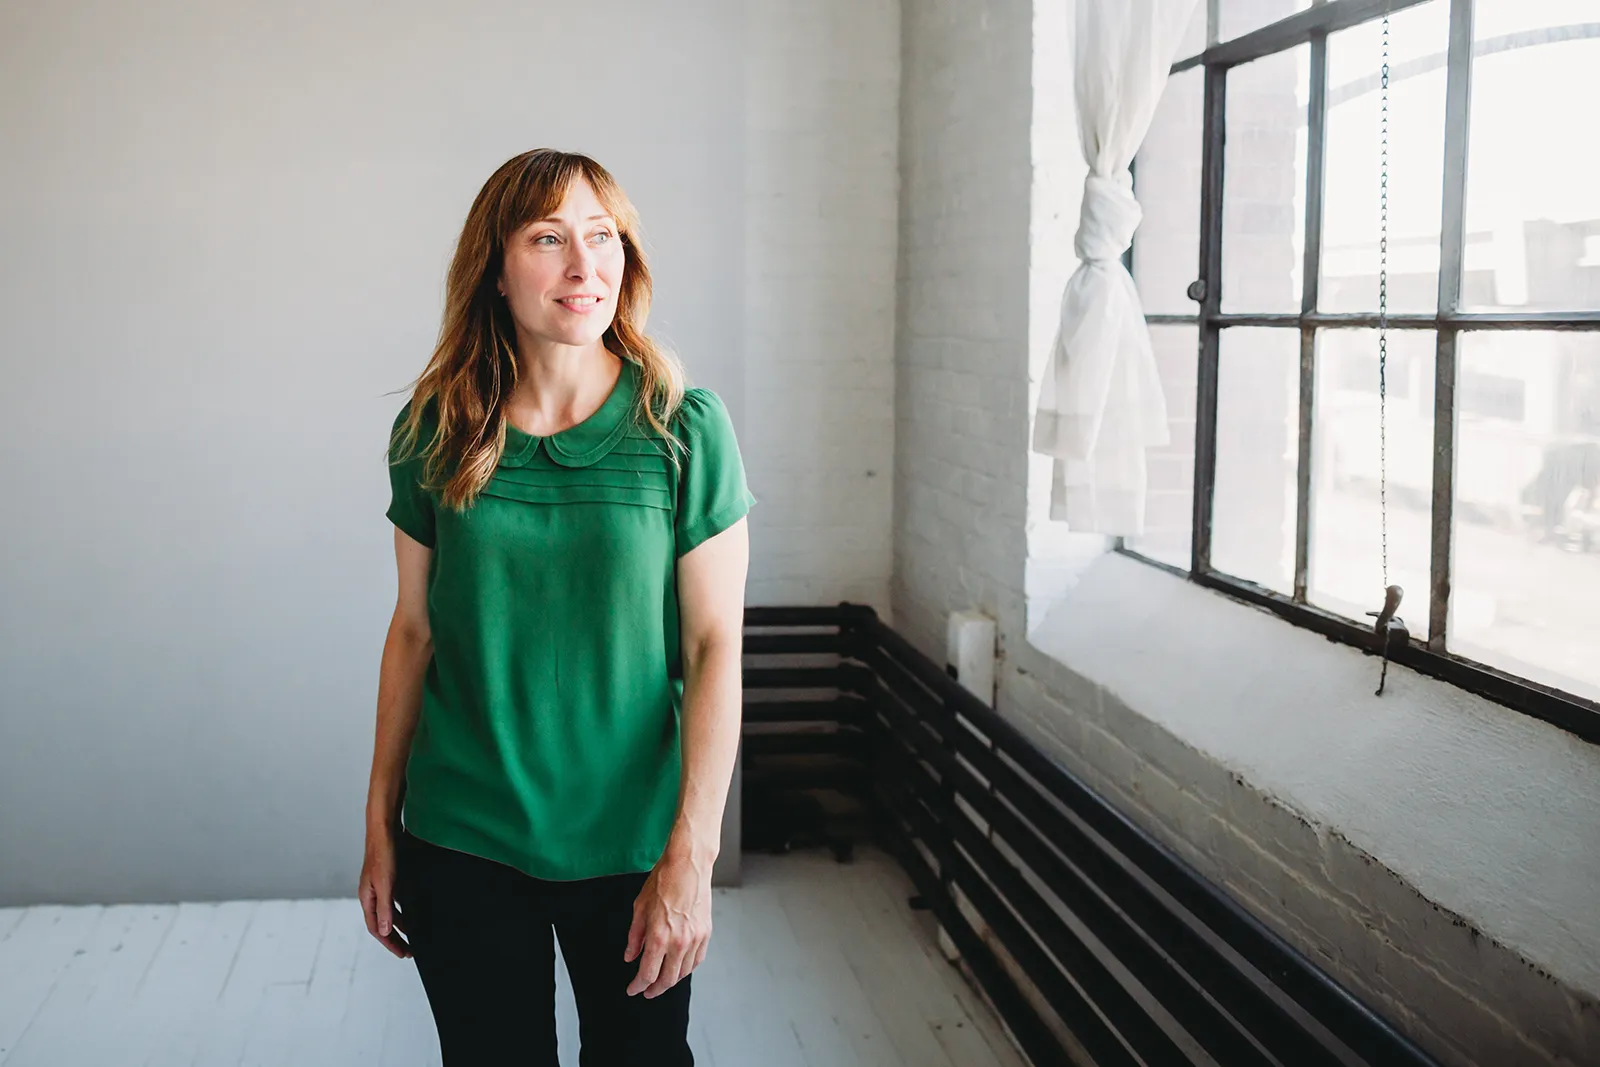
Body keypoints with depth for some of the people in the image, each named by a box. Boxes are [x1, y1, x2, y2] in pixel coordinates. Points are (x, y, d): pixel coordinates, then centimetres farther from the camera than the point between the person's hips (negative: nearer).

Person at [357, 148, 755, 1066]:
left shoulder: (685, 427, -9)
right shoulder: (434, 433, -2)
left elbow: (716, 646, -9)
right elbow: (414, 631, 5)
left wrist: (691, 854, -13)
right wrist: (382, 826, 7)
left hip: (629, 843, -1)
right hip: (463, 847, 2)